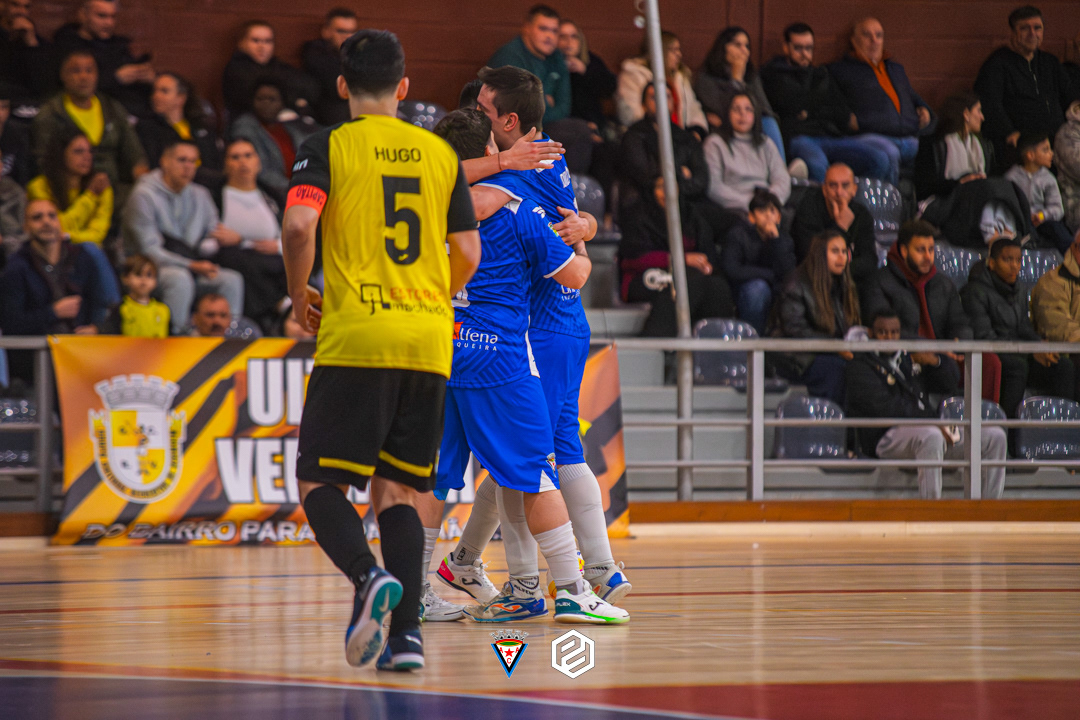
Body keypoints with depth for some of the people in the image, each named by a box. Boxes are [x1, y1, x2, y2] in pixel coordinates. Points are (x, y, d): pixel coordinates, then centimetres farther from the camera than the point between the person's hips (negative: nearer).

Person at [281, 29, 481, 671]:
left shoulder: (329, 147, 1)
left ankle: (368, 575, -26)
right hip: (430, 341, 4)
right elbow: (469, 255, 11)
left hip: (355, 336, -4)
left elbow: (299, 225, -15)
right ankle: (407, 632, -4)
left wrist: (300, 299, 2)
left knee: (321, 480, 1)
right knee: (397, 491, 9)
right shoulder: (441, 154, 12)